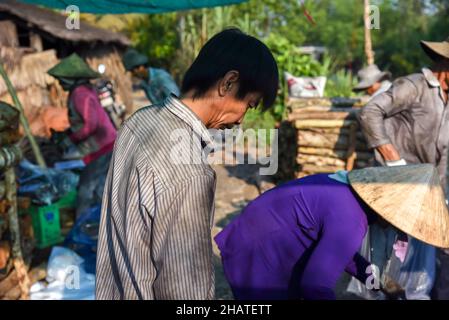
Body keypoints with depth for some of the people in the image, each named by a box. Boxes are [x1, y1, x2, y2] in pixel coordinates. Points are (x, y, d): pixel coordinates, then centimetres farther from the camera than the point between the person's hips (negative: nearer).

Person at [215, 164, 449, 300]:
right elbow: (315, 285, -28)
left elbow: (335, 246, 17)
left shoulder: (348, 190, 2)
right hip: (256, 259, -9)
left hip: (262, 245, 10)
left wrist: (378, 281, 22)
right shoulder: (350, 220, -27)